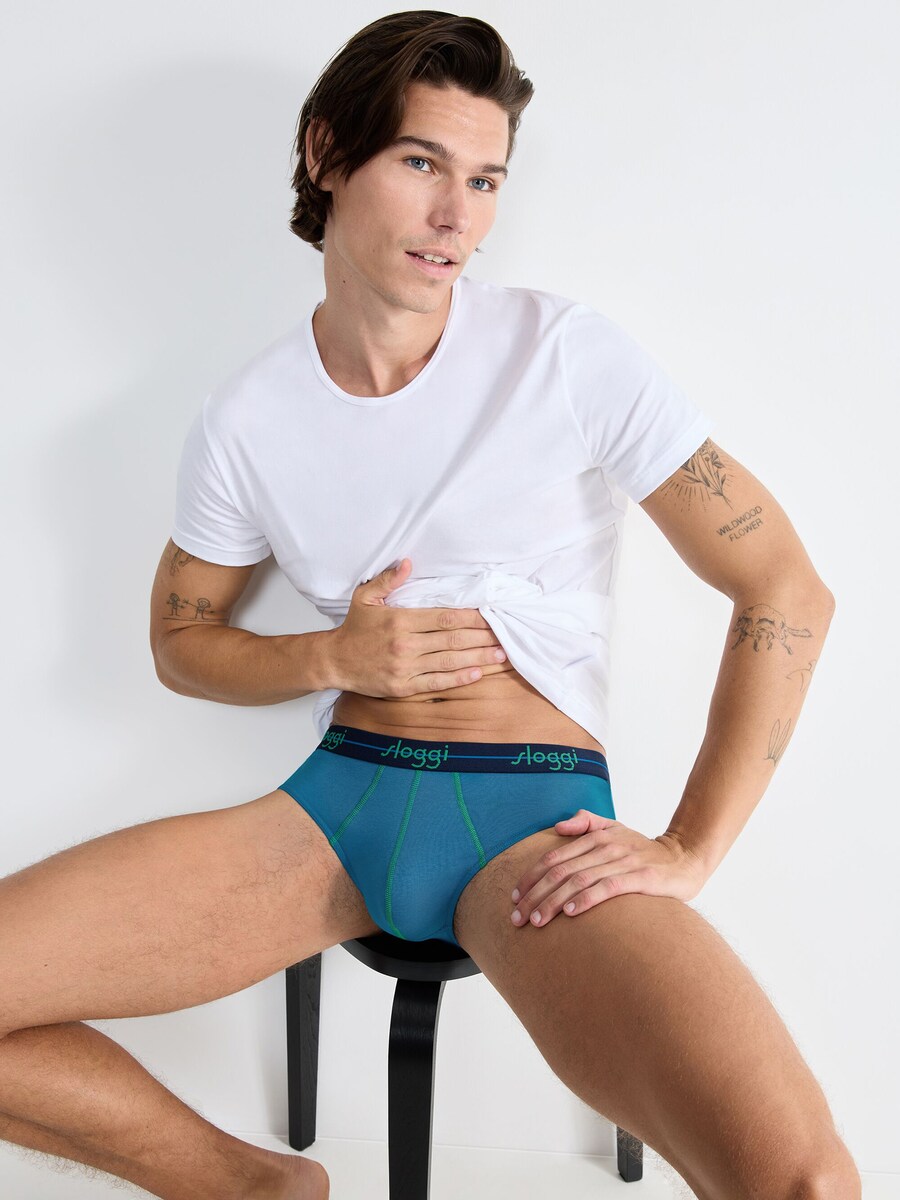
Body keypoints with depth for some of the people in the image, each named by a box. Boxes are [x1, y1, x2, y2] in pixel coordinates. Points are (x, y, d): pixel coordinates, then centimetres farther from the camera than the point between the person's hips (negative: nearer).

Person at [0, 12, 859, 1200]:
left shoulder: (570, 356, -4)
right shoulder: (247, 421, 5)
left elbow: (788, 592, -3)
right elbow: (181, 642, 17)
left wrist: (688, 852, -10)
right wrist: (337, 659, -4)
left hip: (537, 816, -3)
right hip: (335, 799, 4)